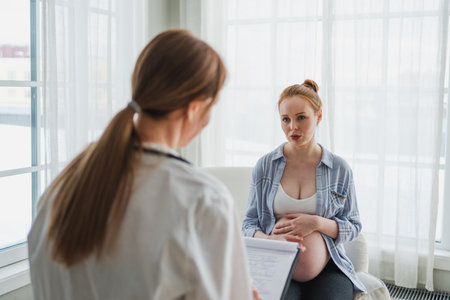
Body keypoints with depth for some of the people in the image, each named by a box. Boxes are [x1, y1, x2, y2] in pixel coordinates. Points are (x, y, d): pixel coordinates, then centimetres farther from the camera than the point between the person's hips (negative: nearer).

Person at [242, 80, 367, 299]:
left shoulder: (339, 169, 3)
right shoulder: (265, 166, 4)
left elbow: (353, 227, 7)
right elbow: (249, 223, 7)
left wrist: (317, 223, -12)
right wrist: (270, 240, -15)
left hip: (326, 266, 1)